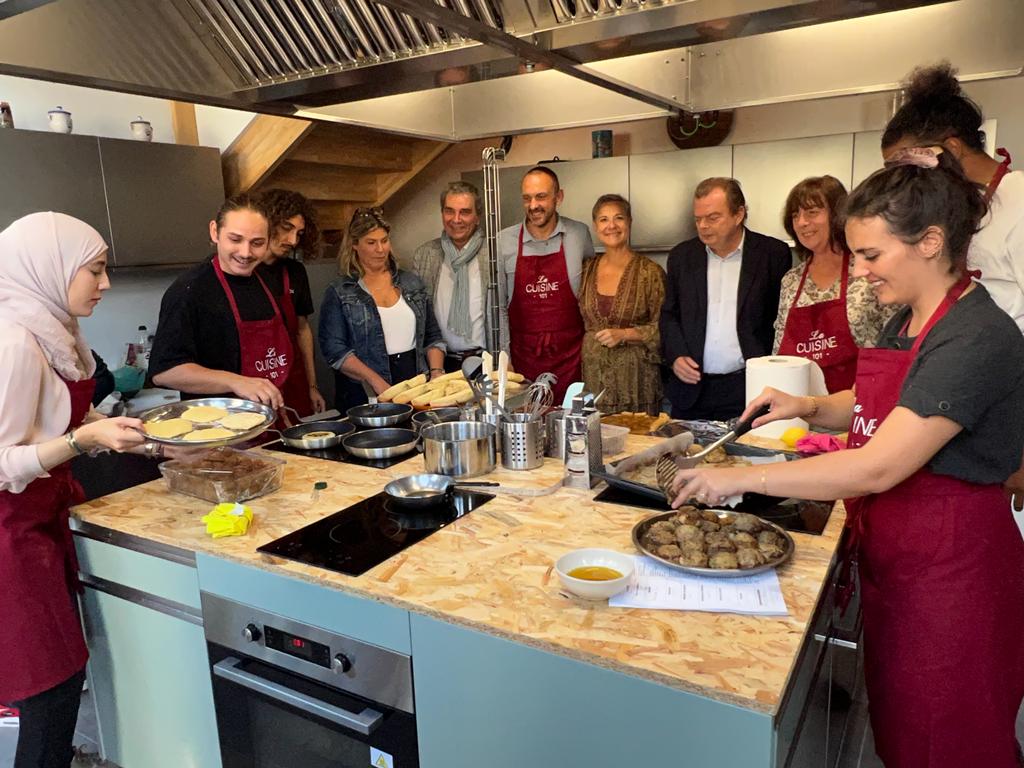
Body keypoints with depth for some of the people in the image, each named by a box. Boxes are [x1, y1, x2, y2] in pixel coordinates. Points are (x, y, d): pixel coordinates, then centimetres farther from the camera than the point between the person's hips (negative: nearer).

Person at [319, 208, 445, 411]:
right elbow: (334, 350, -8)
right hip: (364, 396, -3)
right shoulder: (339, 293, 0)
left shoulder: (412, 283, 12)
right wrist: (378, 383, -17)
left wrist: (436, 372, -1)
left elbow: (433, 337, 16)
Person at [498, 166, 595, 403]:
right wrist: (503, 356, 0)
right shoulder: (504, 241, 0)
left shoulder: (580, 234, 1)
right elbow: (498, 305, 4)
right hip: (523, 355, 0)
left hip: (570, 356, 0)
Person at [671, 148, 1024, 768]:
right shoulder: (908, 321, 5)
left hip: (949, 570, -8)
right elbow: (878, 406, 20)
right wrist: (808, 407, -1)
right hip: (892, 556, 8)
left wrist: (741, 478, -27)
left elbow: (877, 468, -30)